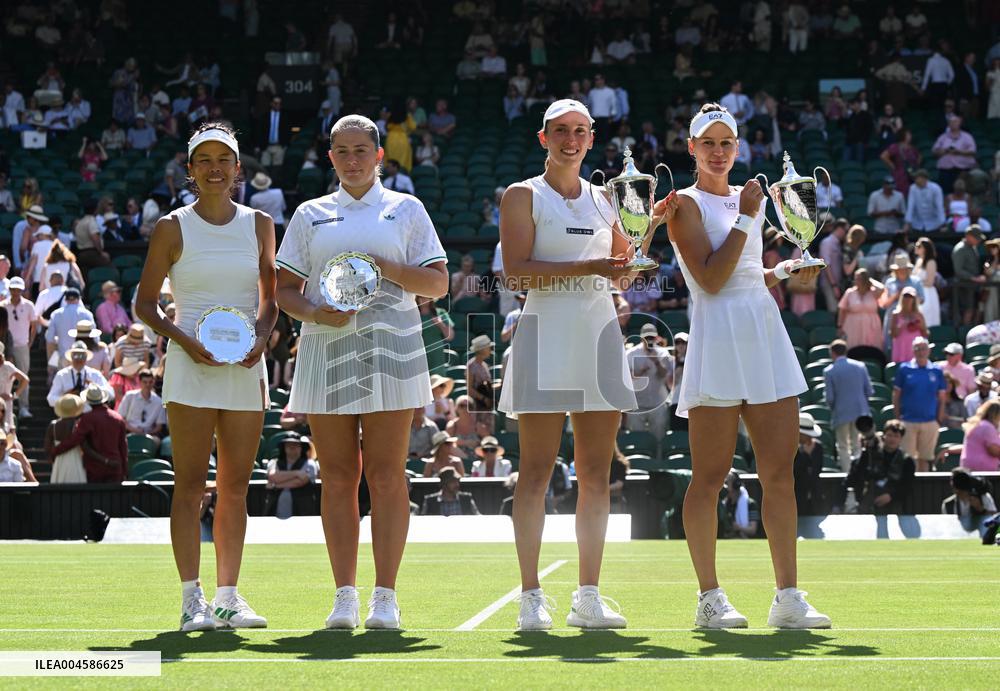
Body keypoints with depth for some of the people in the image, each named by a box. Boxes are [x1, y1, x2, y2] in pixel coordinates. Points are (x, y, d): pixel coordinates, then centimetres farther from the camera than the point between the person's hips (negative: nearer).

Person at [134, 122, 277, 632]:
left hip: (246, 366, 3)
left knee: (235, 486, 4)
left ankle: (228, 596, 8)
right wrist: (185, 340, -13)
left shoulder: (259, 225, 9)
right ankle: (192, 599, -3)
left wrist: (261, 337, -5)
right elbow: (145, 303, 2)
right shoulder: (173, 228, 0)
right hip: (191, 366, -3)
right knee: (190, 484, -5)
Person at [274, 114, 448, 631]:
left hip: (390, 348, -2)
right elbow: (286, 288, 11)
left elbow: (438, 283, 5)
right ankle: (344, 596, 4)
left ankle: (385, 598, -2)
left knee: (386, 475, -5)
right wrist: (315, 312, -9)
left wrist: (386, 267, -11)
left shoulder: (406, 210, 10)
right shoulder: (310, 215, 14)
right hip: (325, 352, 2)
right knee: (337, 477, 0)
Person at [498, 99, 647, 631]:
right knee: (537, 471, -5)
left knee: (596, 474, 3)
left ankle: (588, 597, 8)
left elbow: (624, 273, 21)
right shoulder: (523, 196, 2)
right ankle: (531, 597, -3)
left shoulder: (605, 198, 17)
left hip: (599, 331, 5)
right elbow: (516, 271, -11)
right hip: (547, 333, -5)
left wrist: (650, 227, 5)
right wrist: (586, 268, -19)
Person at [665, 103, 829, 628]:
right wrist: (745, 218, -10)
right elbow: (711, 279, -13)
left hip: (766, 335, 7)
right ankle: (710, 598, 2)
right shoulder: (686, 203, -1)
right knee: (709, 477, -3)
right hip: (718, 343, -7)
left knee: (780, 472, 2)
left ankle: (788, 598, 3)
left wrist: (785, 272, 12)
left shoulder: (747, 198, 19)